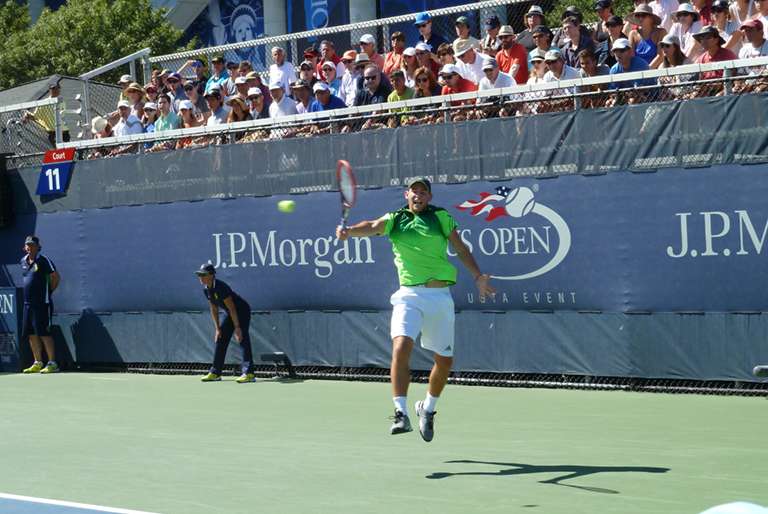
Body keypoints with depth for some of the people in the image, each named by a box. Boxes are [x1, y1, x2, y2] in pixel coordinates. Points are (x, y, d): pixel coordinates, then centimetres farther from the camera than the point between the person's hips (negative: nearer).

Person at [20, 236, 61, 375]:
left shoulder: (43, 260, -9)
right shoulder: (23, 261, 12)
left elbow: (56, 277, -8)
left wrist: (49, 291, -4)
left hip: (42, 303, -7)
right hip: (28, 303, 7)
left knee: (44, 333, -8)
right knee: (31, 334, 9)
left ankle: (52, 364, -4)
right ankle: (38, 363, 17)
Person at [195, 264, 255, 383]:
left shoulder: (220, 287, -28)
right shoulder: (206, 290, -2)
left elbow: (231, 308, -27)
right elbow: (214, 309, 6)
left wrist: (237, 327, -27)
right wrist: (217, 328, 2)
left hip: (242, 311, -9)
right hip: (230, 313, 9)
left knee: (243, 339, -19)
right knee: (220, 341, 8)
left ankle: (249, 374, -24)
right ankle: (215, 373, 14)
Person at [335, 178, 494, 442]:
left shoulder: (441, 217, 6)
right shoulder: (394, 219, 6)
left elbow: (461, 249, 11)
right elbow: (371, 227, -13)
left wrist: (478, 276, 0)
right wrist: (349, 231, -33)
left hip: (440, 297, 2)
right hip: (409, 295, -2)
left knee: (444, 360, 8)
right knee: (401, 346, -25)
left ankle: (427, 409, 32)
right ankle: (401, 414, -24)